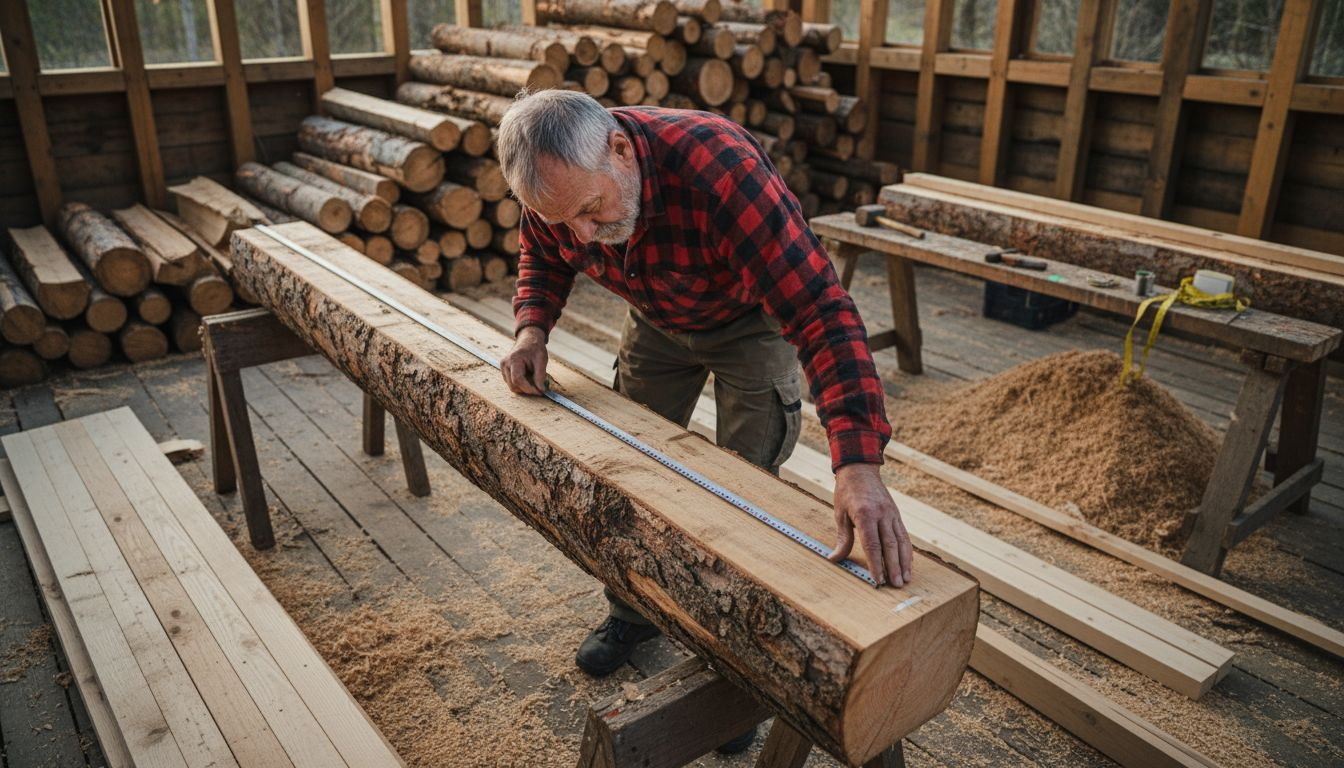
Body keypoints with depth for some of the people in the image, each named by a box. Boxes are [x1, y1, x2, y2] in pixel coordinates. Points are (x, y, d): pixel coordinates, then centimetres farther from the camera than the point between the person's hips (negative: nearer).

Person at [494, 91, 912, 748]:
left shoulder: (719, 166, -44)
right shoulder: (557, 182, -25)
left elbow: (821, 310, -48)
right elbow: (542, 258, 0)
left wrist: (858, 463, -58)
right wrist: (532, 328, -21)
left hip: (751, 319, -5)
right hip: (657, 319, 5)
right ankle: (633, 610, 36)